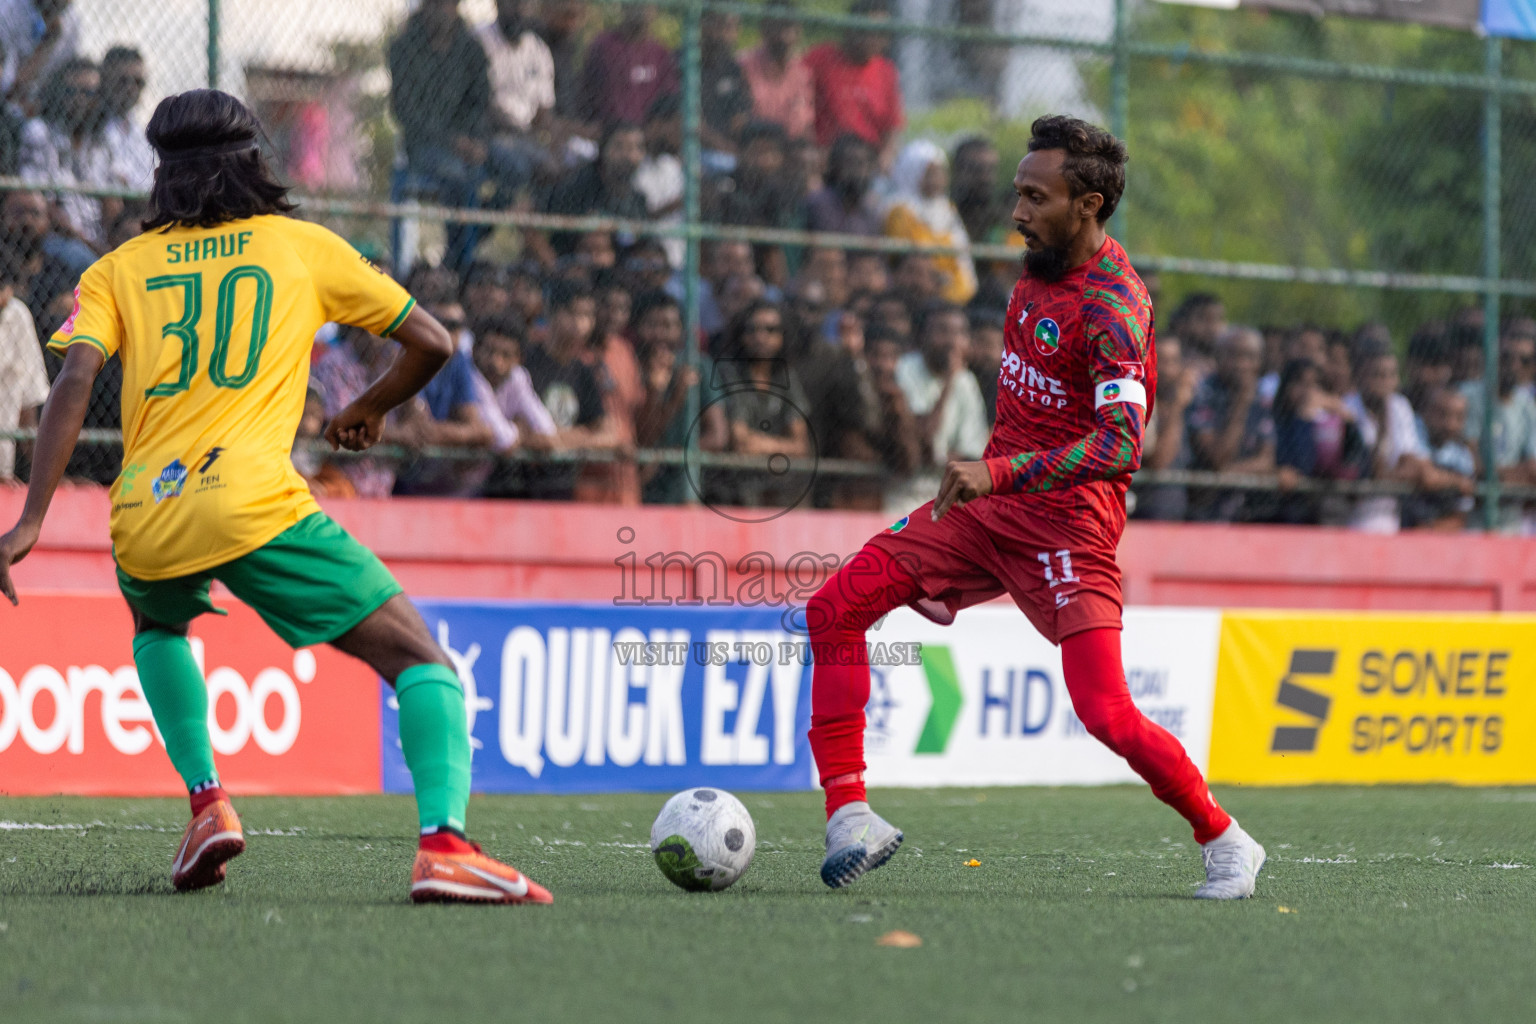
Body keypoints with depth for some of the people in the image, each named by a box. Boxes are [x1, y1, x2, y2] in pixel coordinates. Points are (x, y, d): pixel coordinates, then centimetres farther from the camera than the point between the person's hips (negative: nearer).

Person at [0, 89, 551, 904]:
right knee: (424, 665, 0)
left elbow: (73, 384, 1)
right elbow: (431, 343, 20)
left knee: (158, 628, 38)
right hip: (254, 504, -3)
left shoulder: (119, 269, 18)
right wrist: (369, 409, 40)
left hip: (142, 524, 3)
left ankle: (205, 801, 19)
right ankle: (442, 841, -25)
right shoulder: (303, 246, 17)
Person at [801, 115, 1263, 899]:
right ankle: (850, 817, -4)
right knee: (834, 610, -5)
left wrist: (1000, 473, -36)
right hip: (991, 500, 8)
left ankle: (1225, 844, 6)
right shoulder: (1039, 271, 8)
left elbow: (1120, 443, -30)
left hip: (1067, 525, -8)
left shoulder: (1111, 306, -19)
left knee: (1108, 717, -16)